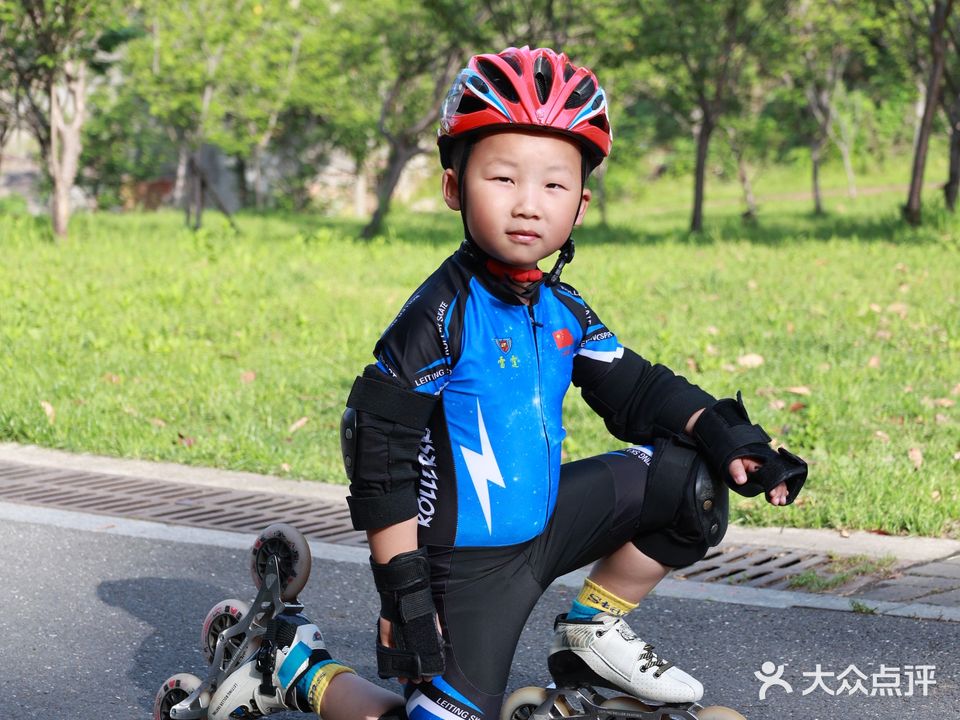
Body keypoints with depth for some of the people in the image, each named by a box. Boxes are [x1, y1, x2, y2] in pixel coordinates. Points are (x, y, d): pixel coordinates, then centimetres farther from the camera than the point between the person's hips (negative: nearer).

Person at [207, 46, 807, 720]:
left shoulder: (563, 309, 2)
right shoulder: (439, 316, -20)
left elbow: (636, 389, 8)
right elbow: (380, 453, -19)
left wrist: (726, 435, -9)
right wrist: (403, 593, -18)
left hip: (545, 524, 7)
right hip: (468, 560, -7)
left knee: (688, 477, -2)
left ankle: (595, 632, 14)